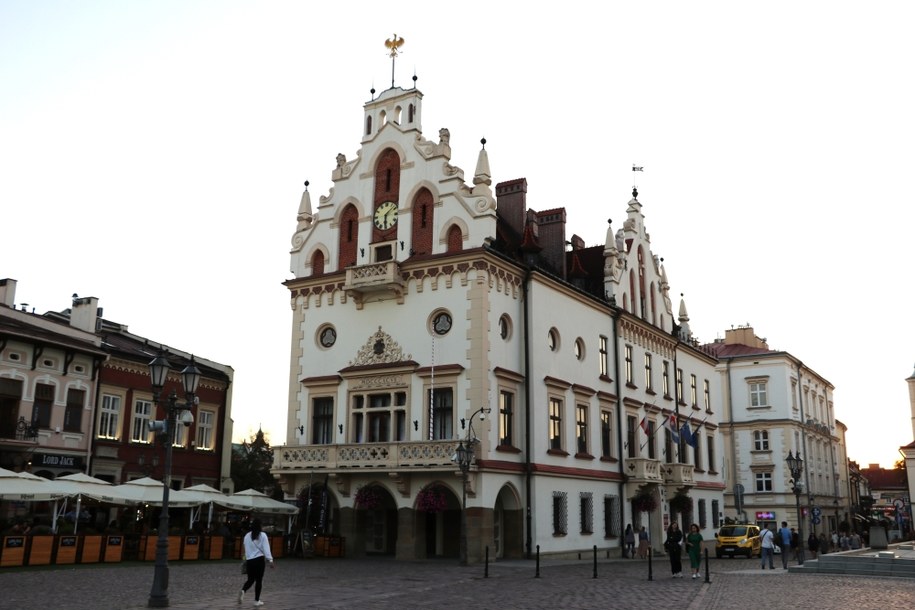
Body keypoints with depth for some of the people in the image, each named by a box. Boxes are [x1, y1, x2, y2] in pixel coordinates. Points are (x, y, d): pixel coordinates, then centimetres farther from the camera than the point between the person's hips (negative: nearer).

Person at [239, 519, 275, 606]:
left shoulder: (247, 536, 7)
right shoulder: (262, 535, -7)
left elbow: (246, 548, 15)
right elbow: (266, 549, -12)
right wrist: (270, 560, -14)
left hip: (249, 560, 4)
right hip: (259, 559, -4)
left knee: (250, 579, 15)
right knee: (259, 580, 5)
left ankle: (243, 591, -14)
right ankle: (257, 600, 8)